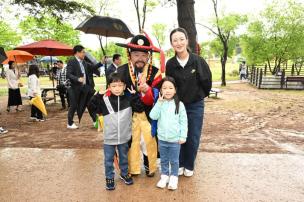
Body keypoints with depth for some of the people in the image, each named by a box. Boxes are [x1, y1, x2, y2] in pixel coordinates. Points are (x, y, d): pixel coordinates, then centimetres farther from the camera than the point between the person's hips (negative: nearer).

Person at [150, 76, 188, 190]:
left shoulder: (179, 104, -8)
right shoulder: (159, 103, -3)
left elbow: (183, 122, -4)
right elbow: (153, 116, -17)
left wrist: (183, 136, -6)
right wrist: (159, 102, -21)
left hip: (175, 139, -2)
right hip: (162, 138, 2)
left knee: (174, 160, 13)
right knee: (163, 159, 19)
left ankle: (174, 177, 33)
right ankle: (164, 176, 37)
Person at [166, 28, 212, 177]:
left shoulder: (199, 61, -12)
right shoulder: (170, 64, -7)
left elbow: (207, 82, 0)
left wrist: (200, 96, 9)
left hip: (195, 106, -1)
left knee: (193, 138, 6)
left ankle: (189, 166, 27)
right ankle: (179, 164, 29)